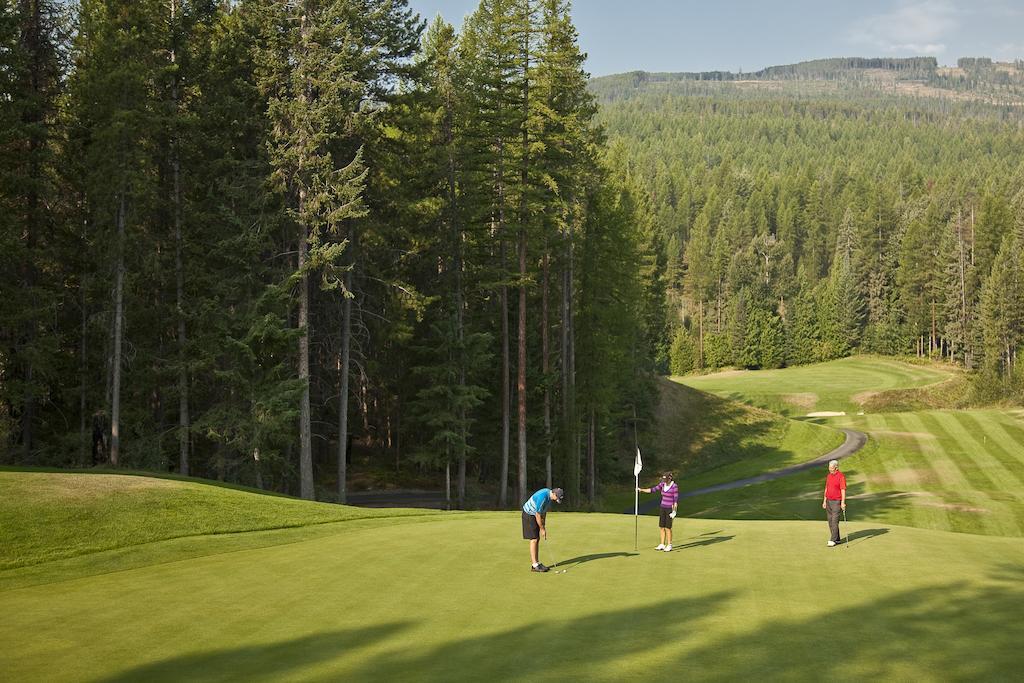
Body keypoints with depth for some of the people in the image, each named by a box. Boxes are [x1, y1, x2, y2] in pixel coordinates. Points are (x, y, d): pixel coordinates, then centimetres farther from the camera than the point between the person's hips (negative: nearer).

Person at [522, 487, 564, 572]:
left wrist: (543, 526, 7)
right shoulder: (543, 497, -31)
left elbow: (544, 511, 9)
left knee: (537, 539, 8)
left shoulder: (549, 494, -1)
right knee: (534, 540, -10)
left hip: (534, 515, 9)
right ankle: (534, 565, -9)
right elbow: (538, 515, -25)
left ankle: (537, 563, 11)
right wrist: (542, 529, -15)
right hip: (529, 515, -9)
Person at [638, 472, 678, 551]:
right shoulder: (662, 484, 2)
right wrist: (641, 490, -4)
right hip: (664, 508, 7)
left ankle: (669, 546, 8)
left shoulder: (675, 487, -18)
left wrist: (674, 512, -19)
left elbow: (676, 500, -17)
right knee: (661, 527, 9)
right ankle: (662, 545, 19)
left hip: (671, 509, -7)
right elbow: (653, 490, 5)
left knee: (667, 528, -5)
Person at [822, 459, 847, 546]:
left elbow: (843, 490, -16)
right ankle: (837, 539, 16)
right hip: (829, 501, 8)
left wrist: (843, 502, -21)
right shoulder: (829, 476, 9)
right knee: (830, 521, 8)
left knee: (835, 521, -11)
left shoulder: (841, 476, -13)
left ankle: (833, 540, -10)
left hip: (837, 502, -7)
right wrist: (824, 501, 12)